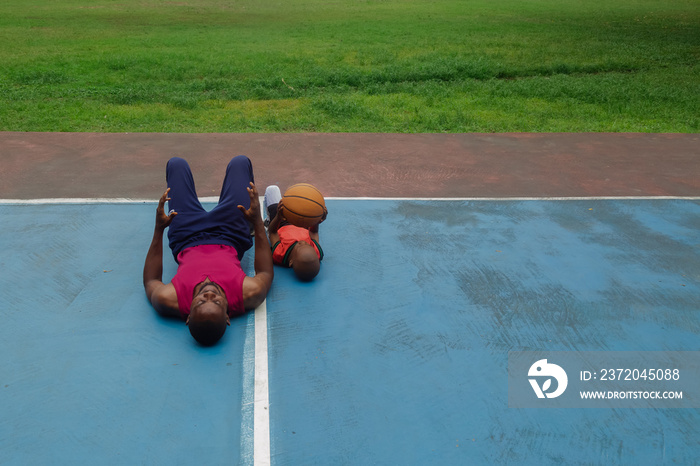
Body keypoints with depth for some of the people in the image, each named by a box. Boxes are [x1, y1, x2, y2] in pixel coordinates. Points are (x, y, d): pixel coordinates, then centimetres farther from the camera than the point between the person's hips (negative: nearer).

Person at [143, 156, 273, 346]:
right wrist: (257, 222, -26)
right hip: (230, 240, 0)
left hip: (186, 242, 0)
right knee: (240, 161, 13)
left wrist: (159, 229, -25)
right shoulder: (248, 294, -45)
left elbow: (150, 281, -19)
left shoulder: (169, 301, -44)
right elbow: (266, 273, -20)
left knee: (177, 163, 16)